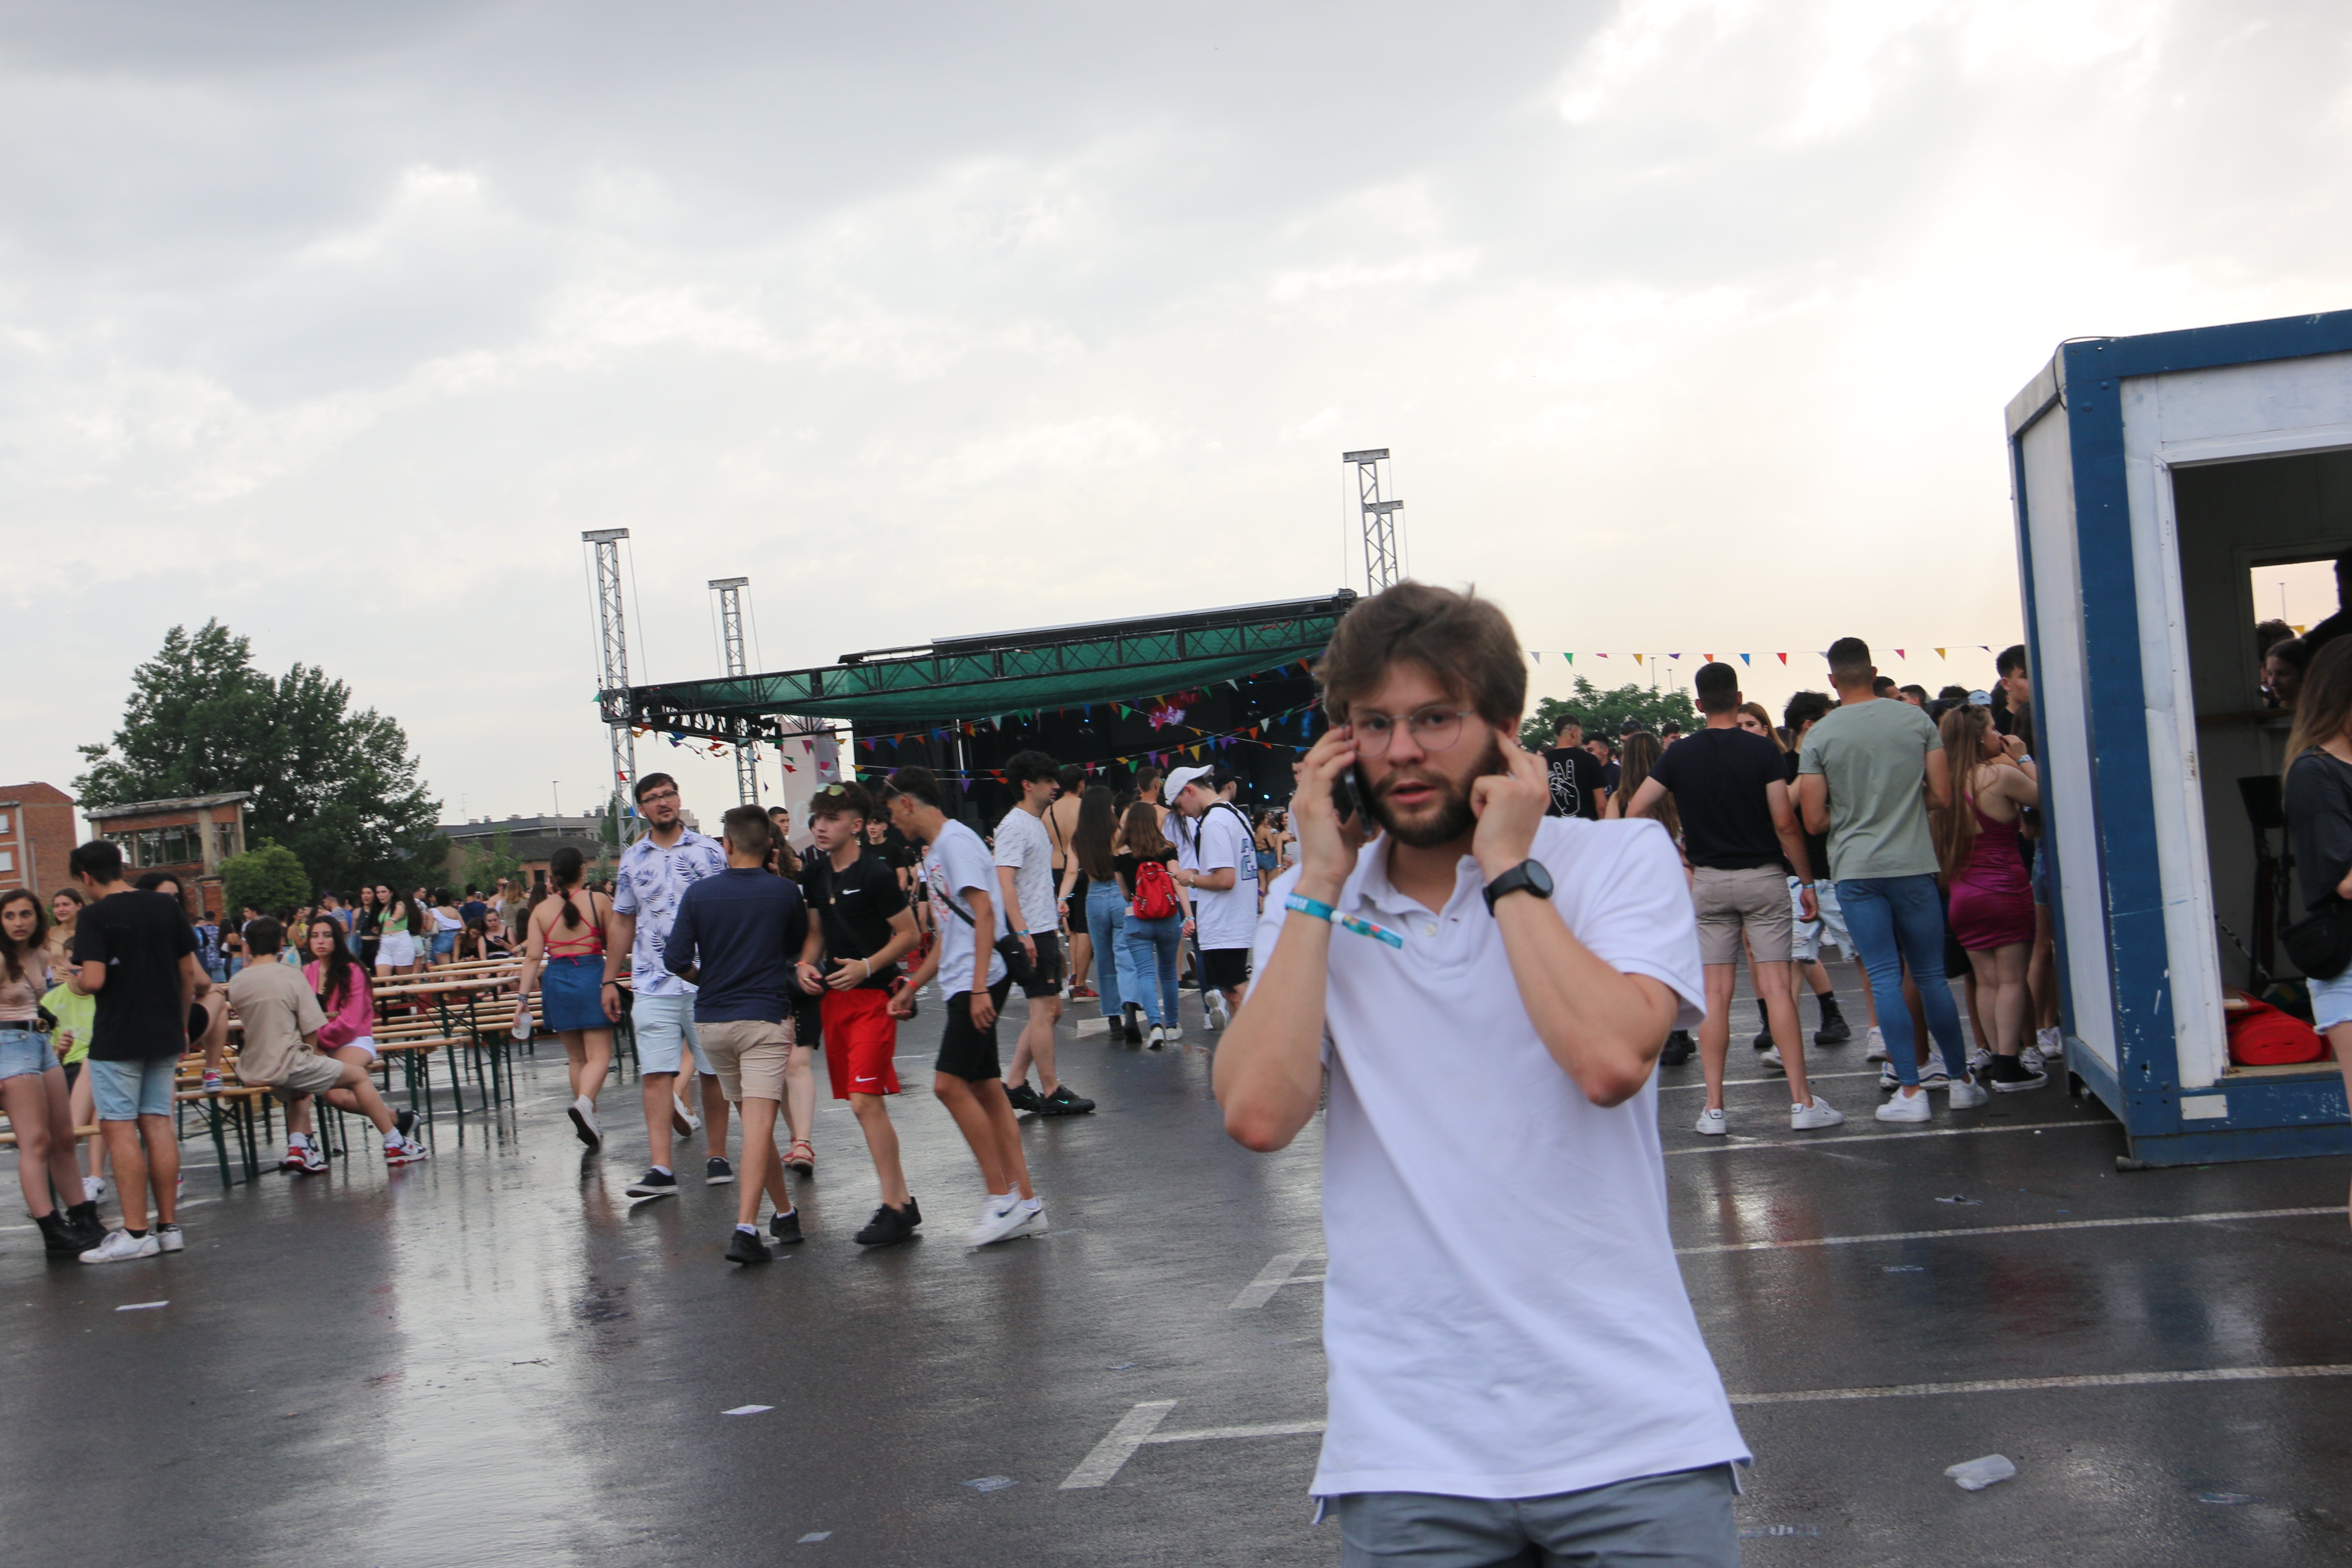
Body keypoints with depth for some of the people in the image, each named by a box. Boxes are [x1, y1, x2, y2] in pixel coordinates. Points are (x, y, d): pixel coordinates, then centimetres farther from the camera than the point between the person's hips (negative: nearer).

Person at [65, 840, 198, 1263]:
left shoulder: (95, 916, -11)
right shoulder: (166, 907, 7)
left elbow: (93, 980, -20)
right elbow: (189, 973, 10)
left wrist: (74, 981, 3)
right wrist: (180, 1026, 20)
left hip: (118, 1039, -6)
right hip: (165, 1035, 6)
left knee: (120, 1129, -3)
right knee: (158, 1123, 9)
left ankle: (136, 1233, -5)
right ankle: (169, 1226, 10)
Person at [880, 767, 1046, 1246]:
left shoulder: (956, 840, -9)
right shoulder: (935, 851, 21)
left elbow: (983, 913, -18)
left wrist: (979, 986, -23)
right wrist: (913, 985, 27)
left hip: (979, 982, -10)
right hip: (962, 986, 10)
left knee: (949, 1084, -13)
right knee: (985, 1089, 7)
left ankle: (1001, 1196, -7)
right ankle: (1026, 1204, 9)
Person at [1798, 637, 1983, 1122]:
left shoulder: (1819, 737, -5)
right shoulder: (1916, 720, -1)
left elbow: (1814, 821, -5)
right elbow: (1943, 796, 1)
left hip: (1856, 869, -1)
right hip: (1914, 864, 1)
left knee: (1885, 978, 1)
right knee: (1932, 976, 11)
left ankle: (1911, 1091, -1)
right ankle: (1962, 1081, 19)